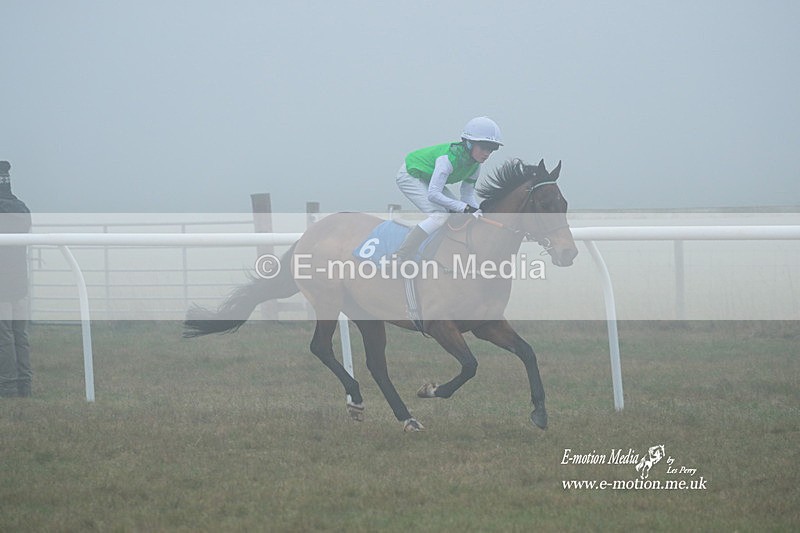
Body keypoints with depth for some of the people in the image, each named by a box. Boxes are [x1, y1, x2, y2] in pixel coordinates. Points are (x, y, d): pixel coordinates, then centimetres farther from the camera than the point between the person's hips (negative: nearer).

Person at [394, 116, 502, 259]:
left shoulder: (475, 165, -11)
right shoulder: (448, 158, -37)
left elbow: (467, 194, -1)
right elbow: (433, 194, -41)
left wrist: (476, 211, -21)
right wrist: (464, 207, -41)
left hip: (427, 179, 9)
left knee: (458, 213, 0)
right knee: (439, 216, -23)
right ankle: (400, 257, -23)